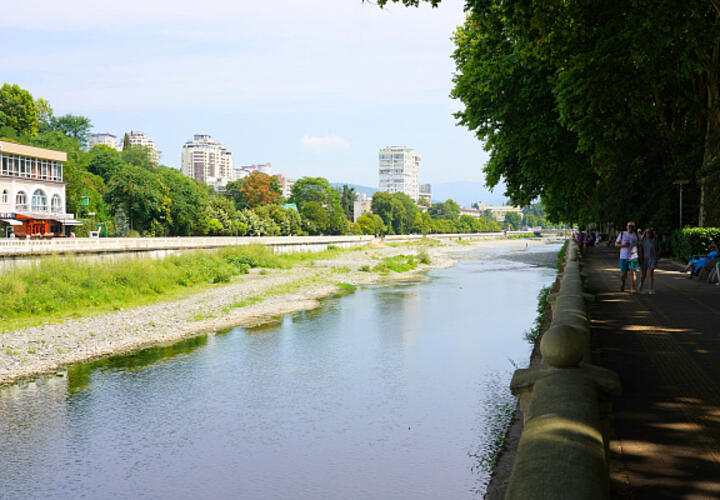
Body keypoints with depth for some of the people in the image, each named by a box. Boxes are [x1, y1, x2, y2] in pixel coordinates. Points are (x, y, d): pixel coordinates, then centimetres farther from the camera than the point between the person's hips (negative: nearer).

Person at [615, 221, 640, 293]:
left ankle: (632, 289, -14)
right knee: (623, 274, 3)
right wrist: (623, 245, -17)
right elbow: (616, 244, 1)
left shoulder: (636, 235, 6)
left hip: (633, 257, 1)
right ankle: (623, 283, 35)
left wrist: (639, 256, 13)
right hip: (624, 257, 0)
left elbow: (638, 245, 16)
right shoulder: (622, 234, 0)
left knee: (633, 272, -14)